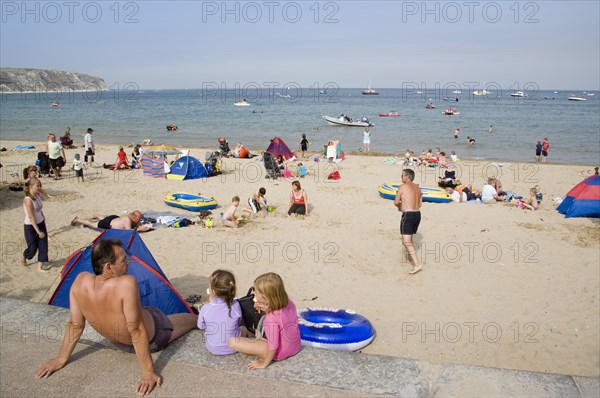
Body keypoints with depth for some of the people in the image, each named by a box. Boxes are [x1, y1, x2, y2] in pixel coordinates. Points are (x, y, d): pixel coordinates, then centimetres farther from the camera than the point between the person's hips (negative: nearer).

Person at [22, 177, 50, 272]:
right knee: (32, 248, 7)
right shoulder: (28, 200, -24)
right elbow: (31, 217, -24)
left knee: (43, 245, 4)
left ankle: (40, 266, 13)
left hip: (40, 224, 7)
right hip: (30, 226, -7)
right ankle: (24, 258, 39)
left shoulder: (38, 196, -2)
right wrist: (38, 231, -24)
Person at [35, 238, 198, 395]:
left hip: (120, 343, 5)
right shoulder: (126, 283, -41)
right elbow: (137, 331, -36)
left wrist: (61, 359, 0)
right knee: (194, 318, 22)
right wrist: (148, 373, -29)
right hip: (152, 338, -4)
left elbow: (75, 325, -14)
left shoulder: (80, 281, -24)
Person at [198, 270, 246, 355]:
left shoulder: (205, 309, -24)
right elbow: (239, 322, -2)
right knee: (243, 328, 29)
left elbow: (201, 326, -4)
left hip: (212, 349, 0)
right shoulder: (235, 305, -21)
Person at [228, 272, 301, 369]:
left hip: (280, 353, -7)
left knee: (232, 342, -12)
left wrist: (264, 364, -11)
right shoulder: (289, 303, -15)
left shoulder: (271, 319, -35)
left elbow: (273, 347, -26)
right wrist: (267, 308, 0)